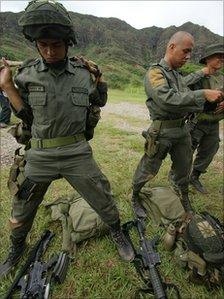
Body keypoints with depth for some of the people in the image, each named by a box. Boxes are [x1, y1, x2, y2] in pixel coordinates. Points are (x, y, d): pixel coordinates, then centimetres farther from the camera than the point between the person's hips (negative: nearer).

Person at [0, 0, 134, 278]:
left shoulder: (83, 73, -1)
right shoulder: (26, 74, -1)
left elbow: (100, 102, 14)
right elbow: (28, 118, 0)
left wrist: (100, 76, 0)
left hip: (77, 152, 0)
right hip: (40, 155, 1)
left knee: (104, 201, 8)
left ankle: (117, 233, 40)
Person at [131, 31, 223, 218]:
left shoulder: (177, 74, 14)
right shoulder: (155, 73, -13)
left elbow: (186, 98, 20)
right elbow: (167, 100, -30)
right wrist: (203, 95, -29)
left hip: (182, 130, 8)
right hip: (162, 132, -8)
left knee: (183, 169, 19)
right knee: (148, 170, 5)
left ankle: (185, 200, 42)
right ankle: (135, 198, 29)